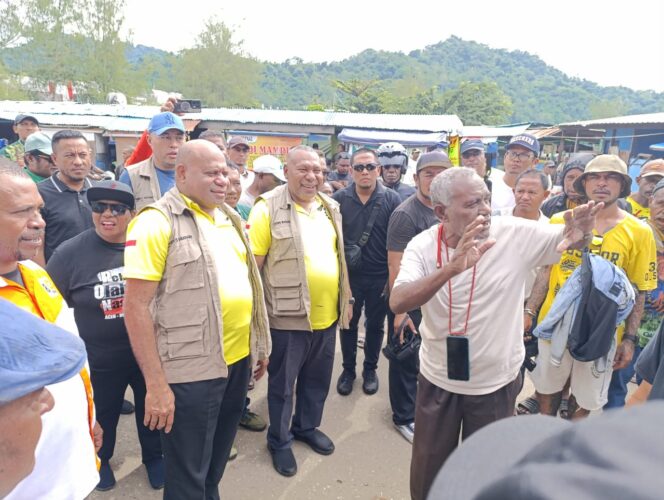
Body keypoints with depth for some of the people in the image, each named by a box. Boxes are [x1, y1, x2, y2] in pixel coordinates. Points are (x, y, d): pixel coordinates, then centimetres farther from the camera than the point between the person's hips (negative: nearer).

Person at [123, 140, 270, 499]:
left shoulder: (229, 217, 10)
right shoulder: (157, 222, -13)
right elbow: (136, 307, -16)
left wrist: (260, 344, 16)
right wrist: (155, 384, -17)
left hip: (239, 359, 7)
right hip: (191, 371, -6)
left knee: (215, 465, 25)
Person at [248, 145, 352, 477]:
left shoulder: (330, 207, 7)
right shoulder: (268, 208, -13)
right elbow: (252, 264, -12)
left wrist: (346, 298, 16)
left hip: (327, 315, 6)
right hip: (288, 316, -6)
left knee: (317, 380, 22)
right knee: (282, 384, 13)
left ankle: (307, 426, 45)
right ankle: (279, 440, 34)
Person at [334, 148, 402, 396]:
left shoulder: (391, 199, -6)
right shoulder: (339, 199, -4)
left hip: (380, 276, 0)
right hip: (348, 275, 1)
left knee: (375, 325, 15)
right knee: (348, 324, 13)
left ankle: (370, 369, 35)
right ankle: (348, 369, 33)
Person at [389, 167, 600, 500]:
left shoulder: (517, 234, -16)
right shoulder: (422, 246, -16)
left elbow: (573, 239, -4)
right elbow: (397, 303, -30)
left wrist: (579, 235, -31)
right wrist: (453, 267, -46)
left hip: (496, 382, 0)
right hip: (438, 379, 0)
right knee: (428, 467, 22)